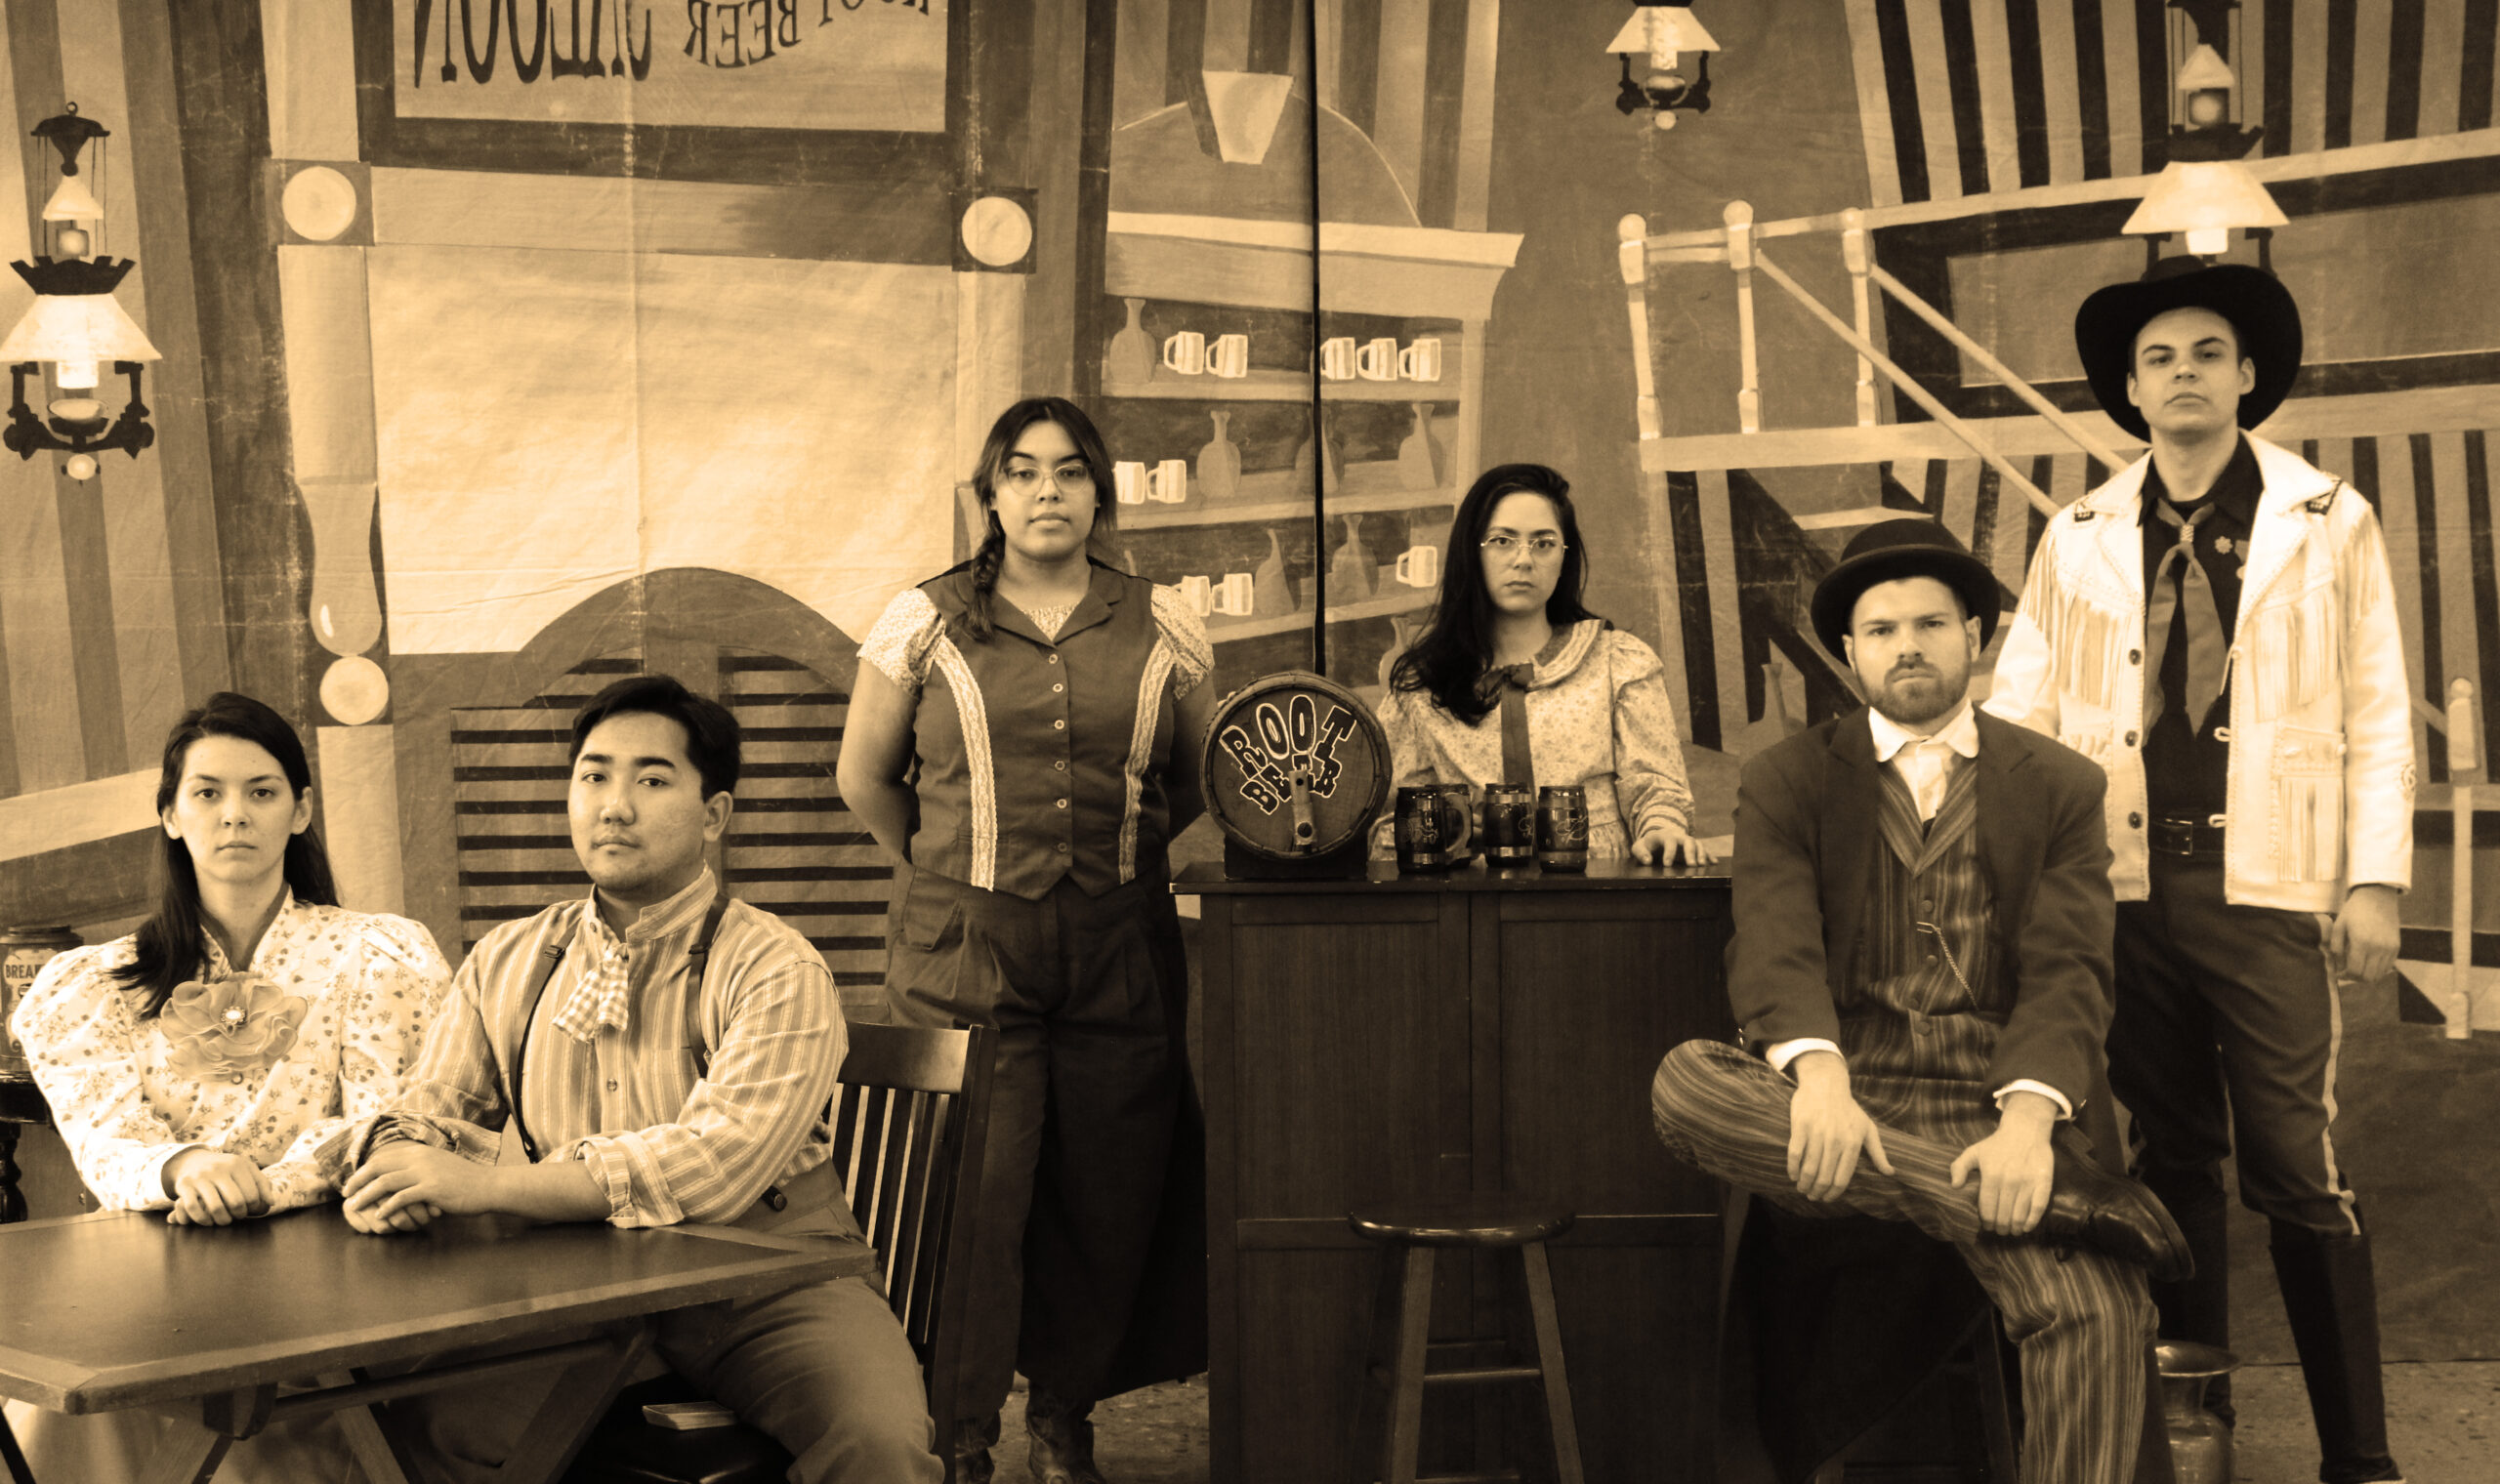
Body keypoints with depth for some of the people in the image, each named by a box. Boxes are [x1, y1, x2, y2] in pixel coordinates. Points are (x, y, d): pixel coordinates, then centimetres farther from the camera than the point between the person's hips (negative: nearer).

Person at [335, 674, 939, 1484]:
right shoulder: (508, 962, 11)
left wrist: (485, 1185, -22)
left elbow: (717, 1164, -20)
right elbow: (426, 1114, 13)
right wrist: (392, 1175, -13)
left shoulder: (774, 971, -7)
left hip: (766, 1277, -4)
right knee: (425, 1407, -21)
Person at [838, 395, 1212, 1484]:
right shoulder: (926, 622, 2)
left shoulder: (1161, 629, 7)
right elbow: (865, 779, 12)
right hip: (964, 951, -2)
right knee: (972, 1196, -4)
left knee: (1109, 1192, 3)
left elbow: (1198, 777, 20)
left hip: (1119, 954, 2)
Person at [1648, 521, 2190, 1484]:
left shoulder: (2061, 788, 12)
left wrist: (2028, 1122, -22)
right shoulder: (1787, 783, 12)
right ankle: (2042, 1211, -32)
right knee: (1683, 1084, -31)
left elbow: (2067, 973, -1)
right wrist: (1817, 1076, -28)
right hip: (1846, 1103, 1)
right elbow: (1772, 947, -6)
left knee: (2094, 1310, -29)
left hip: (2000, 1104, -1)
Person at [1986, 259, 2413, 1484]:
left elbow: (2378, 716, 2)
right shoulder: (2078, 539, 9)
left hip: (2267, 890, -2)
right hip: (2126, 889, 3)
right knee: (2172, 1158, 10)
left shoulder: (2330, 523, 3)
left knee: (2297, 1169, -5)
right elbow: (2020, 713, 9)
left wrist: (2375, 881, -4)